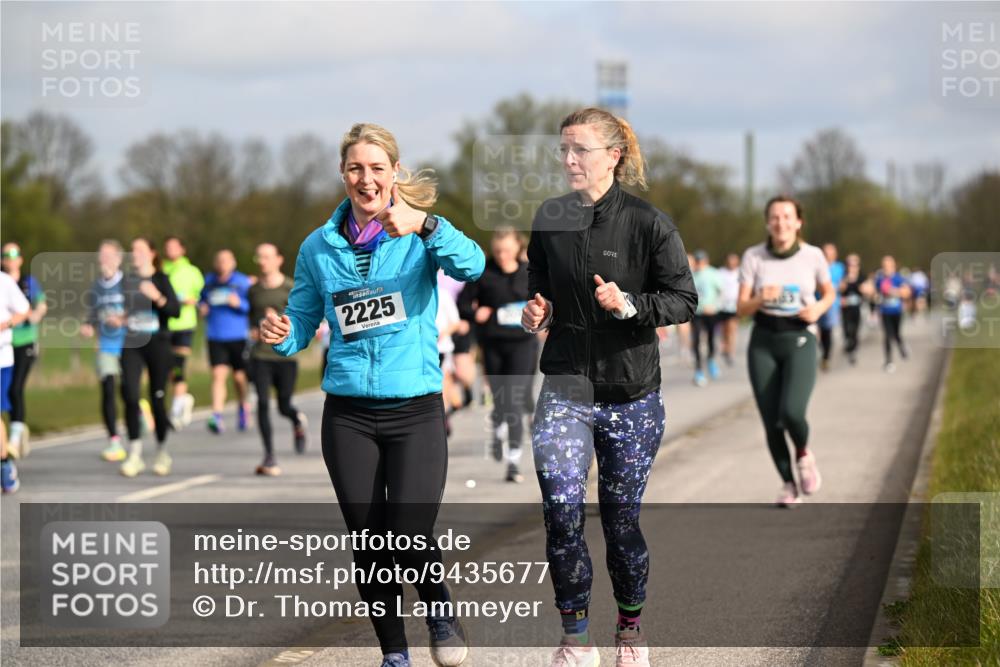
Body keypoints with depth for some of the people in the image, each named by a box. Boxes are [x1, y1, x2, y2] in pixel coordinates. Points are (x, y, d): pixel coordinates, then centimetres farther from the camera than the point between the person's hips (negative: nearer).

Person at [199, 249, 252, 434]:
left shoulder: (243, 282, -1)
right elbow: (203, 300, 26)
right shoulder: (209, 282, 10)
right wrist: (203, 308, 4)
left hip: (238, 337, -2)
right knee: (218, 375, -12)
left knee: (240, 377, 7)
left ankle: (242, 407, 37)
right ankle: (217, 417, -19)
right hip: (216, 337, 2)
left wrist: (239, 304, -21)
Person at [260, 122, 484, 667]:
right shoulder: (319, 247, 6)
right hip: (348, 415, 3)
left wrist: (425, 226, -41)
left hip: (416, 411, -3)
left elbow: (470, 265, -23)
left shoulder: (421, 236, -3)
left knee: (410, 538, -15)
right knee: (368, 543, 6)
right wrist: (279, 335, -12)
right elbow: (302, 323, 11)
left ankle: (441, 614, 16)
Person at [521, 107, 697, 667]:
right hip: (565, 388, 2)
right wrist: (537, 314, -1)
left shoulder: (648, 223, -7)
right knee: (562, 513, -11)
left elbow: (685, 299, -6)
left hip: (631, 395, -2)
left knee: (622, 518, 7)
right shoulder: (550, 219, 5)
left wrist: (628, 304, -20)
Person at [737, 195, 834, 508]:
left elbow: (829, 293, 15)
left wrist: (818, 309, -6)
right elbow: (741, 308, -2)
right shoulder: (753, 256, -2)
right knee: (771, 422, -2)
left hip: (799, 341, -1)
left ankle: (804, 453, 12)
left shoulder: (813, 256, -2)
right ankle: (788, 485, 19)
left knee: (791, 412, -22)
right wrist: (761, 298, -23)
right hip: (763, 341, 1)